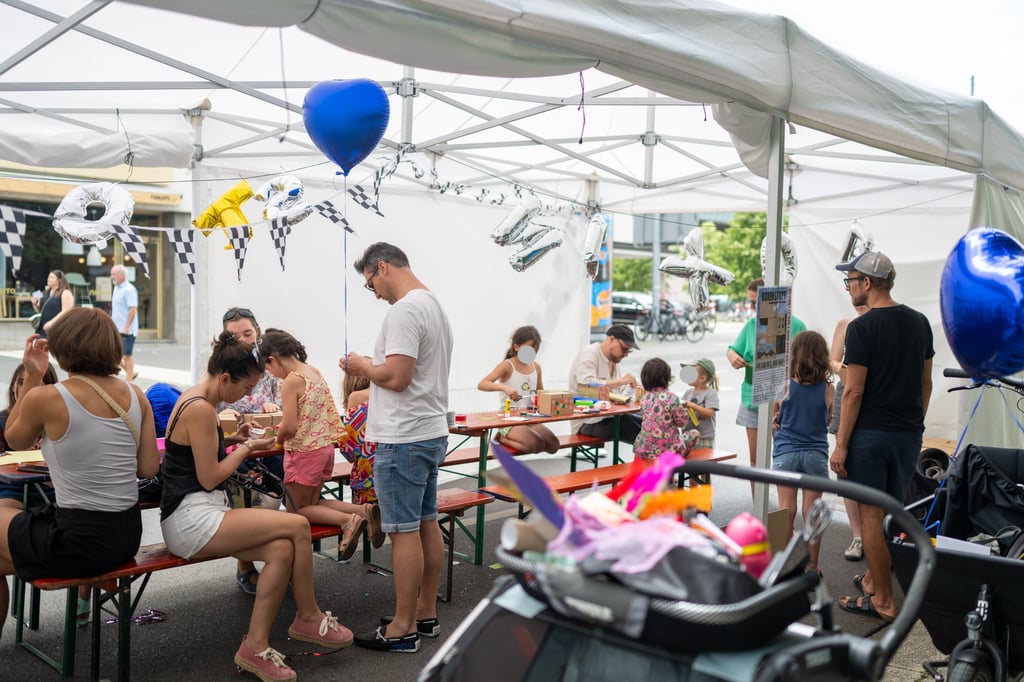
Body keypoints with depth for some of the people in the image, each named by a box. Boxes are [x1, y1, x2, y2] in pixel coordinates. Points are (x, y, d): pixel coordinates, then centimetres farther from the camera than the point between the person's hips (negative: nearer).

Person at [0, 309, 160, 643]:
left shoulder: (45, 398, -14)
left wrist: (31, 376, 5)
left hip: (80, 542, -6)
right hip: (127, 534, 6)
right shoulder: (135, 395, -1)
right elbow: (148, 468, 3)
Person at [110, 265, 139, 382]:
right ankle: (131, 372, 22)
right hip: (116, 329, 9)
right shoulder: (117, 288, 14)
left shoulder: (129, 289, -14)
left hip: (126, 330, -9)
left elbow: (133, 309, -21)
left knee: (127, 355, -1)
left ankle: (129, 381, 9)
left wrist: (127, 327, -24)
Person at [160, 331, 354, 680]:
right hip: (190, 521, -10)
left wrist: (234, 439, 12)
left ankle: (256, 646, -6)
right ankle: (309, 618, 2)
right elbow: (209, 478, -16)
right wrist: (247, 448, -3)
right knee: (297, 526, -17)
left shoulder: (194, 398, 13)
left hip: (198, 515, 10)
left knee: (281, 550, -10)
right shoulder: (201, 409, -17)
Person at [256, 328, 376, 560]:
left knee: (296, 510, 7)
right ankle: (363, 511, 0)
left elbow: (289, 427, -22)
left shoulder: (291, 381, -19)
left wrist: (278, 439, -1)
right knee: (312, 503, 19)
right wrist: (285, 426, 17)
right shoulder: (315, 372, 6)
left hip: (304, 452, -8)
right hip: (325, 445, 8)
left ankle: (347, 520, -16)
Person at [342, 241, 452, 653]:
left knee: (404, 531, -3)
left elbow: (397, 376, -24)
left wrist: (362, 367, -7)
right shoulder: (433, 304, 15)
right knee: (426, 524, 15)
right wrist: (371, 368, 14)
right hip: (432, 433, 10)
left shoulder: (405, 310, -18)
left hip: (403, 440, -10)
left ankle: (404, 628, 6)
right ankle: (426, 613, 26)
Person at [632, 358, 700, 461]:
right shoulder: (672, 398, -14)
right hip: (668, 448, -5)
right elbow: (682, 422, -7)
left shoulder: (644, 398, 1)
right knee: (695, 433, 14)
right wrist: (682, 408, 12)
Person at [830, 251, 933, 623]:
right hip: (909, 434, 7)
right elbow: (926, 382, 13)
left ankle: (883, 601, 7)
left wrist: (841, 445, -11)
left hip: (870, 433, -7)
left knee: (871, 515, 1)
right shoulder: (919, 322, 8)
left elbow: (854, 391, -15)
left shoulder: (862, 327, -14)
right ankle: (874, 578, 31)